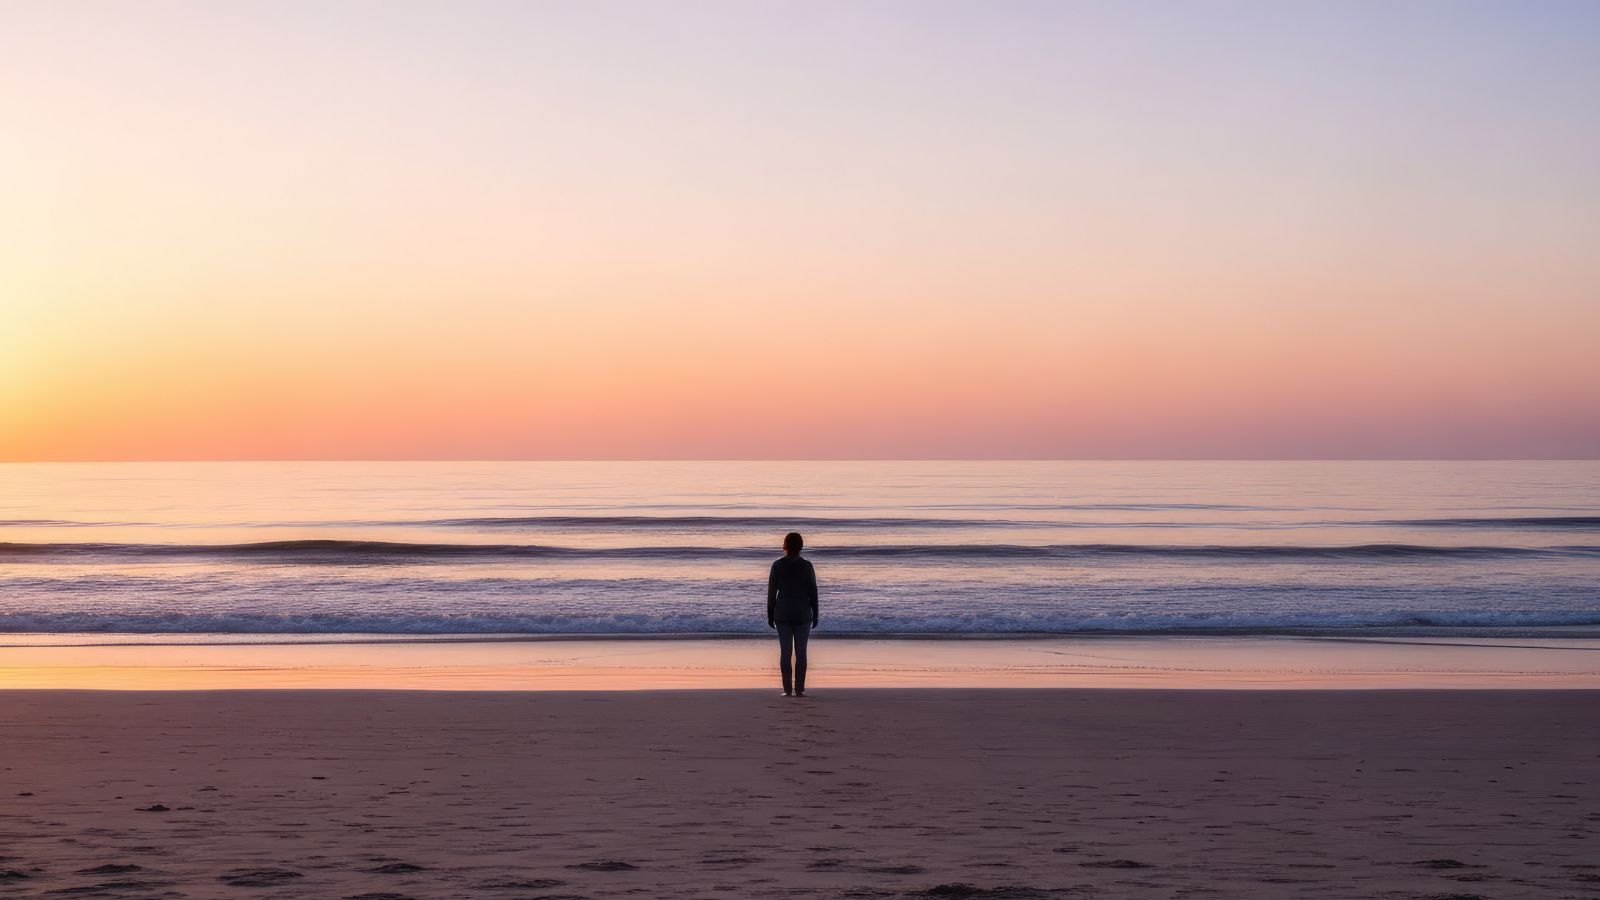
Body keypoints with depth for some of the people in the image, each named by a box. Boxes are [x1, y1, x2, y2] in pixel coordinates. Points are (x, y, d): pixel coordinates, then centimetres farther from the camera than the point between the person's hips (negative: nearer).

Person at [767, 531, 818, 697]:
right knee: (801, 652, 4)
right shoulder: (807, 566, -5)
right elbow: (813, 592, -3)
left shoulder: (777, 565, -4)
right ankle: (799, 689, 0)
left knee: (785, 652, 3)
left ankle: (787, 689, 0)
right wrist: (815, 615, 5)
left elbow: (771, 592, -2)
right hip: (802, 614, 0)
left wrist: (770, 615, 5)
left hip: (782, 613, 0)